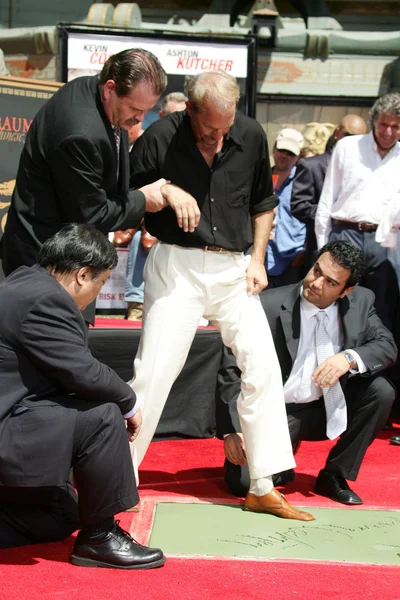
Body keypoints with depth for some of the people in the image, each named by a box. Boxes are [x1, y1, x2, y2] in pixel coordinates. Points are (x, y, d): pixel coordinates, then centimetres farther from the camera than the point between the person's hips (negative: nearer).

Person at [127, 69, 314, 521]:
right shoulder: (160, 139, -9)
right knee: (154, 370, -6)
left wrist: (257, 259, 6)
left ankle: (263, 488, 11)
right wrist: (165, 191, -19)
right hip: (177, 265, -4)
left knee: (263, 367, 0)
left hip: (233, 268, 4)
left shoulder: (251, 136, 1)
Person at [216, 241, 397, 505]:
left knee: (381, 391, -20)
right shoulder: (269, 306, -17)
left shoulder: (361, 301, -5)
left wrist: (350, 357, -29)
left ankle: (334, 475, -2)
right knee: (244, 480, -23)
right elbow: (231, 371, -15)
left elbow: (387, 345, -8)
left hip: (330, 407, 4)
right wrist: (232, 431, -22)